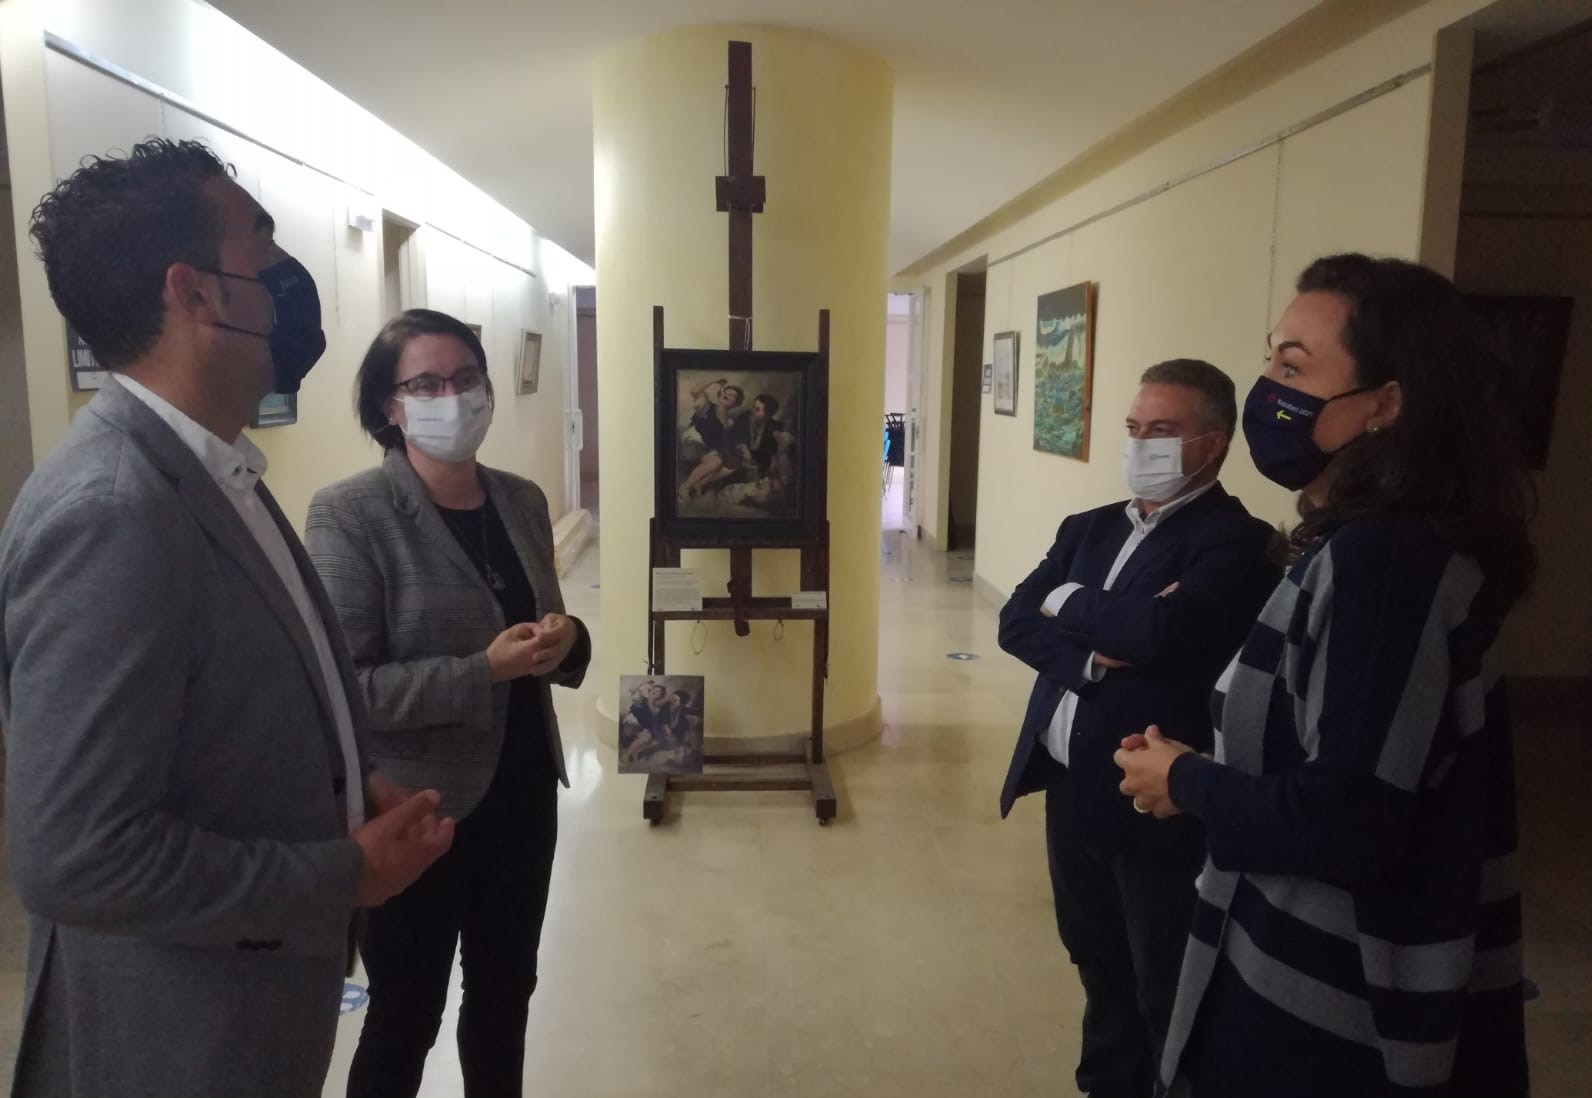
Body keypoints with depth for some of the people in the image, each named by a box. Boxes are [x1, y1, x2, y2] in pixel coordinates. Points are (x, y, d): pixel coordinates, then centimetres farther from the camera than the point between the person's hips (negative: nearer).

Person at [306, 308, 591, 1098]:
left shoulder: (522, 501, 4)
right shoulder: (349, 515, -15)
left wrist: (566, 641, -9)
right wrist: (483, 671, -26)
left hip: (522, 789, 6)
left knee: (505, 988, 22)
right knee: (406, 1013, 14)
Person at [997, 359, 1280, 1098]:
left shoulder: (1234, 542, -12)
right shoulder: (1089, 528, 10)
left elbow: (1159, 631, -28)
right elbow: (1016, 623, 0)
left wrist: (1068, 603, -10)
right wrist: (1091, 654, -18)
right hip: (1070, 786, 7)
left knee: (1168, 994, 9)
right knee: (1099, 967, 23)